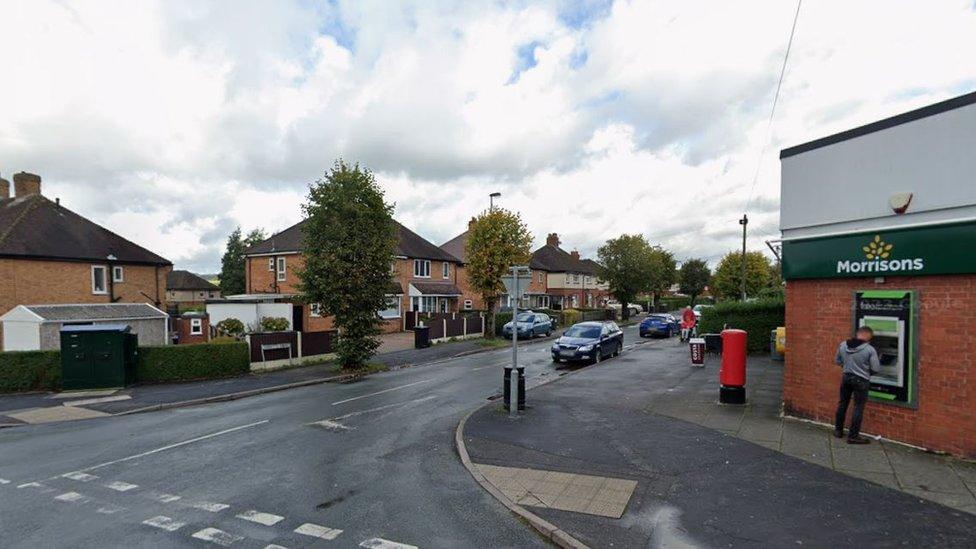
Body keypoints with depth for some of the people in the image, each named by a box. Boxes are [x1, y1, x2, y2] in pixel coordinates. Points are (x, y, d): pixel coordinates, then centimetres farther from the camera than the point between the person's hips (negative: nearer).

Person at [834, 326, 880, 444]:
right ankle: (853, 436, 7)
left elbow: (838, 361, 9)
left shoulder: (843, 345, -4)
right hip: (861, 381, -4)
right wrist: (866, 371, 9)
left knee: (842, 404, 16)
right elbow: (876, 369, -10)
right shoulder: (870, 350, -17)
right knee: (858, 408, 3)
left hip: (846, 377, 5)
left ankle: (838, 430, 27)